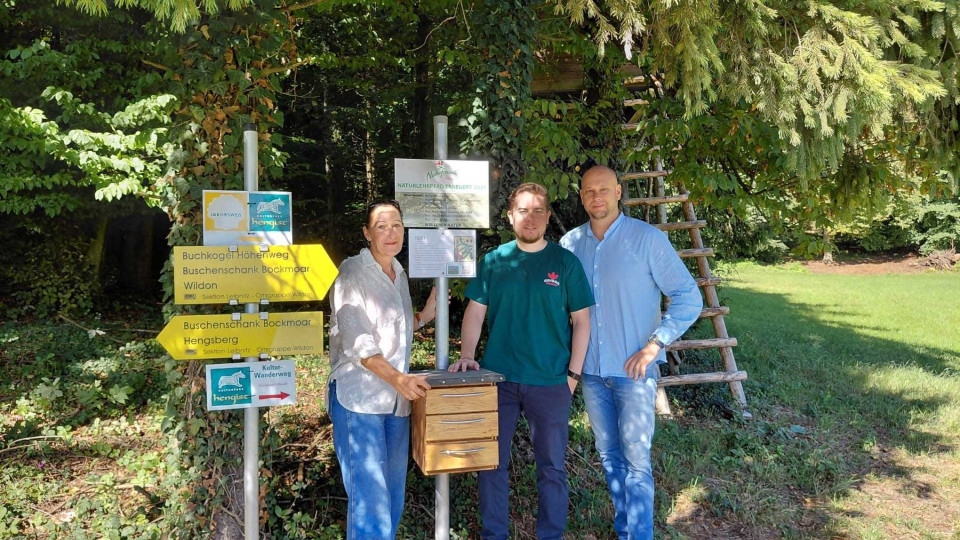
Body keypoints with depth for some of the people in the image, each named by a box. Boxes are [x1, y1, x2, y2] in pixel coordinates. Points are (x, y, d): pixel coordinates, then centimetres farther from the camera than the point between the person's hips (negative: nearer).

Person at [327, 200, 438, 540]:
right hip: (358, 398, -7)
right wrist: (397, 377, -26)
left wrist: (425, 316, 7)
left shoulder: (398, 275, 13)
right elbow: (356, 340, -16)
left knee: (393, 497, 12)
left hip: (396, 398, 7)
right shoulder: (354, 272, -8)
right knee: (369, 497, -9)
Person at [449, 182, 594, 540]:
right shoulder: (493, 261, 3)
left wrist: (573, 373, -4)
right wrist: (467, 355, -9)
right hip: (497, 378, 2)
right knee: (491, 461, 9)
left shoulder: (565, 262, -1)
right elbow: (475, 312, 5)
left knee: (551, 466, 9)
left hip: (550, 381, -1)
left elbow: (581, 321, 1)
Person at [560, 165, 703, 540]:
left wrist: (654, 345, -16)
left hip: (634, 370, -4)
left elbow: (689, 298, -9)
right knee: (609, 456, 15)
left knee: (636, 460, -3)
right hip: (591, 370, 4)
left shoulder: (647, 239, -9)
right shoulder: (571, 243, 3)